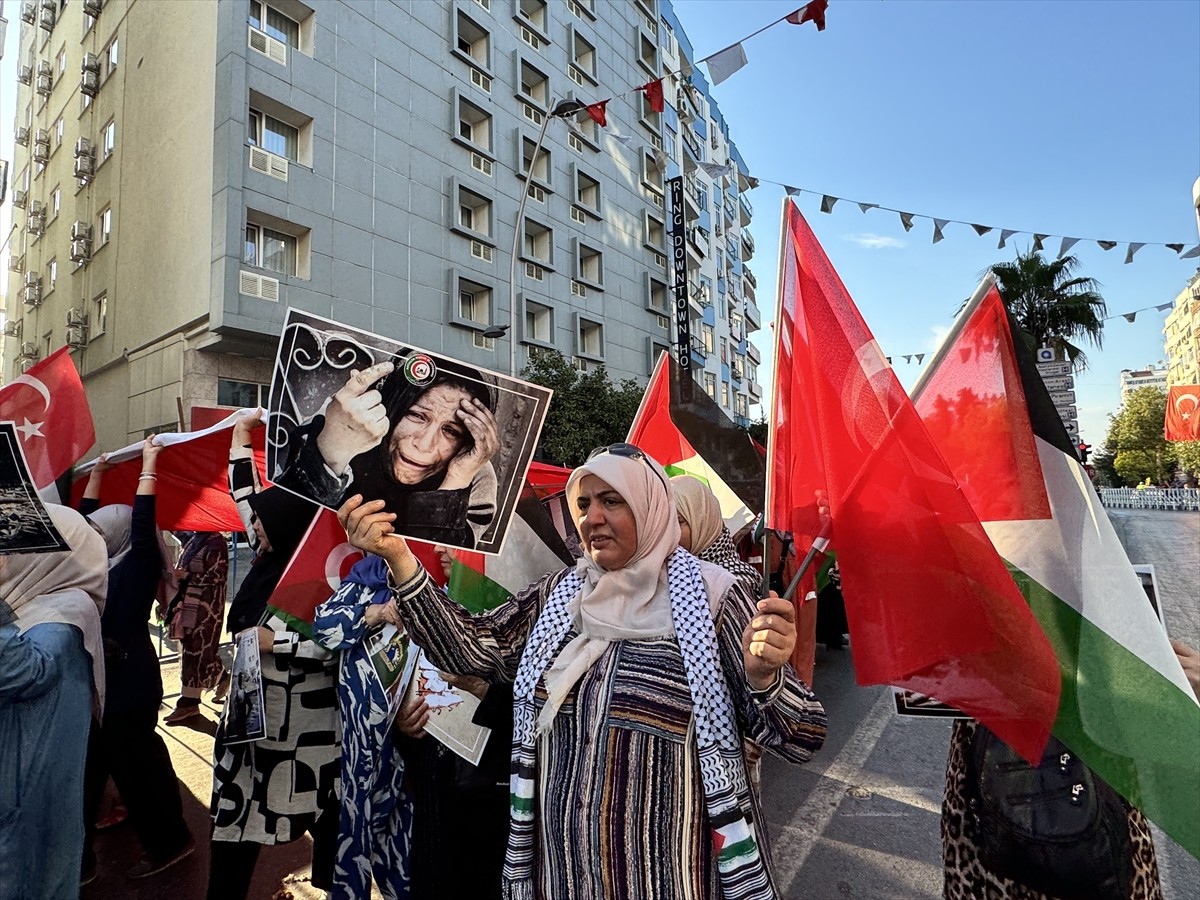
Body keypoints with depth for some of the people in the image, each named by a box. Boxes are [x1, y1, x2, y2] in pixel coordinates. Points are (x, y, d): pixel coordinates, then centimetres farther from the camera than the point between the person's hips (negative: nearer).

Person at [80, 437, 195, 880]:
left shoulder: (138, 566, -10)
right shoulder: (100, 565, 10)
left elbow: (142, 523, -21)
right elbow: (85, 518, 20)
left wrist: (148, 465, -19)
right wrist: (97, 473, 23)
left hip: (129, 682, -8)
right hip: (100, 678, 8)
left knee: (136, 762, 1)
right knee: (93, 763, 16)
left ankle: (170, 841, 15)